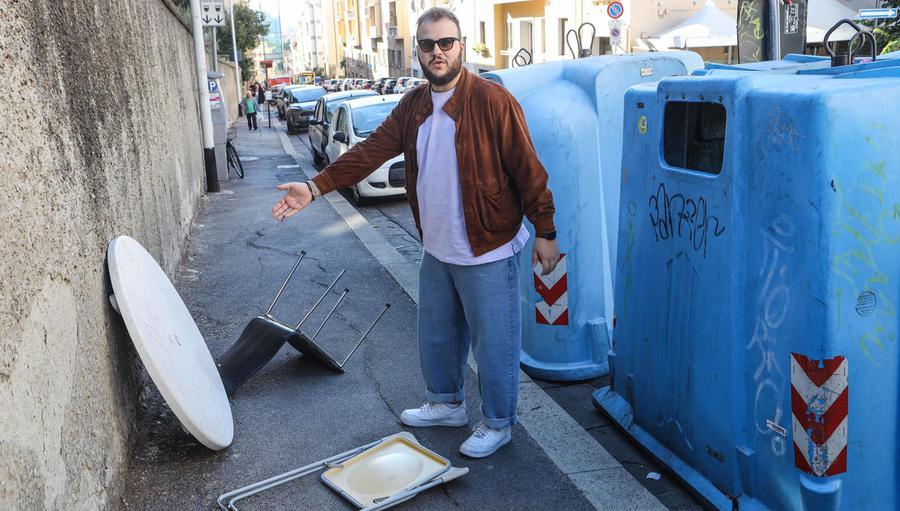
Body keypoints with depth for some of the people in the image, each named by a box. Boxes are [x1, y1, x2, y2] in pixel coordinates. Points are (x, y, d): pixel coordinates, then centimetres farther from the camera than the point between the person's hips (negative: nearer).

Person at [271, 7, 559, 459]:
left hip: (487, 252, -7)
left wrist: (544, 233, -14)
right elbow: (369, 152, -1)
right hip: (436, 250, 7)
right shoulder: (413, 106, 5)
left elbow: (527, 171, -15)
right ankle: (446, 403, 44)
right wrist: (315, 187, -11)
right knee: (436, 335, 22)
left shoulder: (493, 101, -16)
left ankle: (498, 424, 26)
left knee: (493, 342, 5)